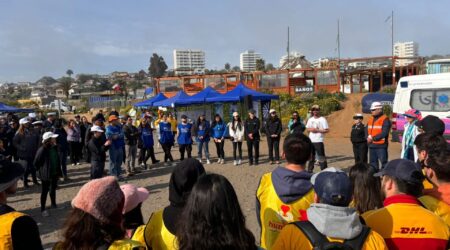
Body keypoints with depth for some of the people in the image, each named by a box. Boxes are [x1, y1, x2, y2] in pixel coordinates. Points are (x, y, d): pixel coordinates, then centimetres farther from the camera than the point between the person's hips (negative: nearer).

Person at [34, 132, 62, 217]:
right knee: (45, 191, 5)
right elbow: (36, 162, -16)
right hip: (46, 174, -7)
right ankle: (43, 209, 16)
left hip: (55, 173, 7)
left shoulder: (55, 148, 1)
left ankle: (53, 204, 37)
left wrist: (59, 171, 9)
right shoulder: (42, 150, -21)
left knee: (53, 189, 20)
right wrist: (41, 170, -6)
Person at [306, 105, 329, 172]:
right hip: (311, 141, 6)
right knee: (311, 156, 15)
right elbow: (307, 128, 18)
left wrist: (317, 130, -17)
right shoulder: (310, 119, 12)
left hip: (319, 141, -6)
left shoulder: (322, 119, -5)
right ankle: (310, 170, 25)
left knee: (321, 157, -6)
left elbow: (327, 130, -9)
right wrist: (311, 129, -5)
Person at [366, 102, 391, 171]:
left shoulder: (385, 120, -9)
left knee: (383, 162, -3)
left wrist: (373, 138, -18)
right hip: (371, 145, 8)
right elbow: (367, 130, 13)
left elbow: (384, 133, -18)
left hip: (381, 145, -7)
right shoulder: (370, 120, 14)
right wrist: (368, 138, -6)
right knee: (373, 163, 14)